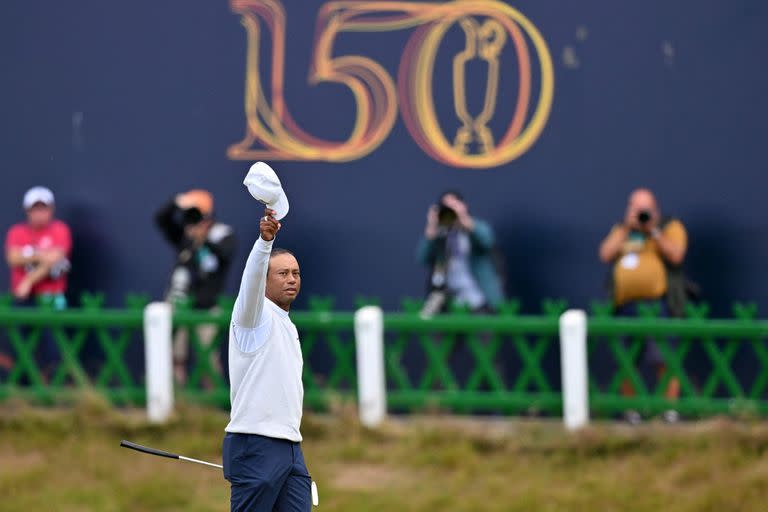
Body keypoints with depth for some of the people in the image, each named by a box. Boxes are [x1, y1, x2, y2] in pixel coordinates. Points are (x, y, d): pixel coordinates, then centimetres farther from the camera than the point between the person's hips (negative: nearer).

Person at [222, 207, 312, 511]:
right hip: (256, 447, -8)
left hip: (290, 448, 8)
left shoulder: (288, 327, 23)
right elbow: (252, 277, -24)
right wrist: (265, 240, -43)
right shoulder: (256, 315, -2)